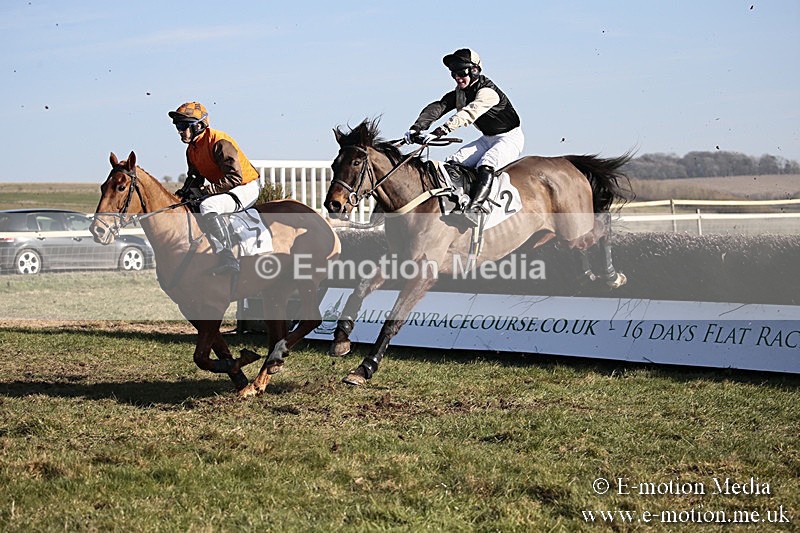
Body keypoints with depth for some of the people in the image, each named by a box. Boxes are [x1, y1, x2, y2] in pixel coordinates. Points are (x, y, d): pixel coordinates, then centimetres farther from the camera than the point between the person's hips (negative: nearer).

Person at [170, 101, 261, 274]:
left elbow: (235, 177, -29)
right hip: (222, 189, 10)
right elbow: (195, 176, 20)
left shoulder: (220, 142, -23)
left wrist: (206, 191, -30)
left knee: (208, 206, -36)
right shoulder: (192, 149, 7)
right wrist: (185, 192, -3)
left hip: (246, 188, -10)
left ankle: (227, 257, -42)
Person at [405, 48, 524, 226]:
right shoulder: (459, 92, 0)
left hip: (510, 138, -9)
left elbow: (467, 114, -40)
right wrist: (416, 128, -29)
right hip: (487, 138, 9)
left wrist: (439, 132, -51)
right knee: (454, 162, -8)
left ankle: (474, 209, -48)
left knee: (486, 164, -35)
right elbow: (437, 107, -12)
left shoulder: (488, 91, -26)